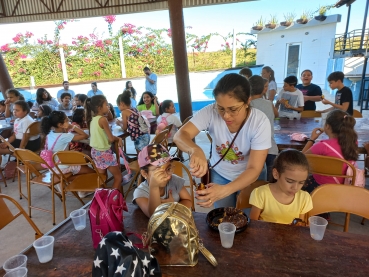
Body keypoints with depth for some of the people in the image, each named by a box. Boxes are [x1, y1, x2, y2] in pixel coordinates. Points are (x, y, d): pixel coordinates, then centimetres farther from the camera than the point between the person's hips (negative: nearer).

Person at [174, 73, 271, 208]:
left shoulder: (260, 122, -29)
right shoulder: (210, 112, -26)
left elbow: (254, 169, -31)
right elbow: (180, 136, -31)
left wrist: (224, 190, -47)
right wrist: (195, 150, -55)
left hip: (250, 176, -1)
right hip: (219, 174, 1)